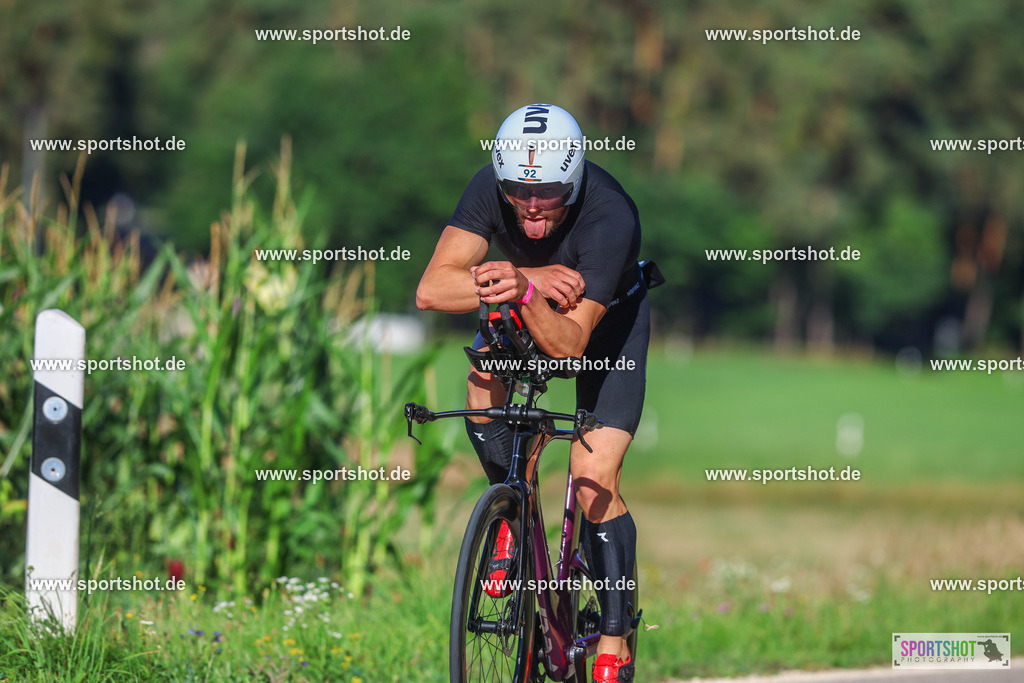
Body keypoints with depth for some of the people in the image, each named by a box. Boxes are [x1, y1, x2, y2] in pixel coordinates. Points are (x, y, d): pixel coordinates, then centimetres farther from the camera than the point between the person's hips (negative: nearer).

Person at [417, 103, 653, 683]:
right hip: (527, 307, 4)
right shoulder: (490, 188, -29)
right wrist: (534, 280, -45)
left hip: (609, 320, -4)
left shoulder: (610, 217, -39)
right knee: (484, 382, -25)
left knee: (594, 478, -14)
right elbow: (433, 289, -36)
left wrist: (524, 291, -58)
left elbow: (570, 342, -39)